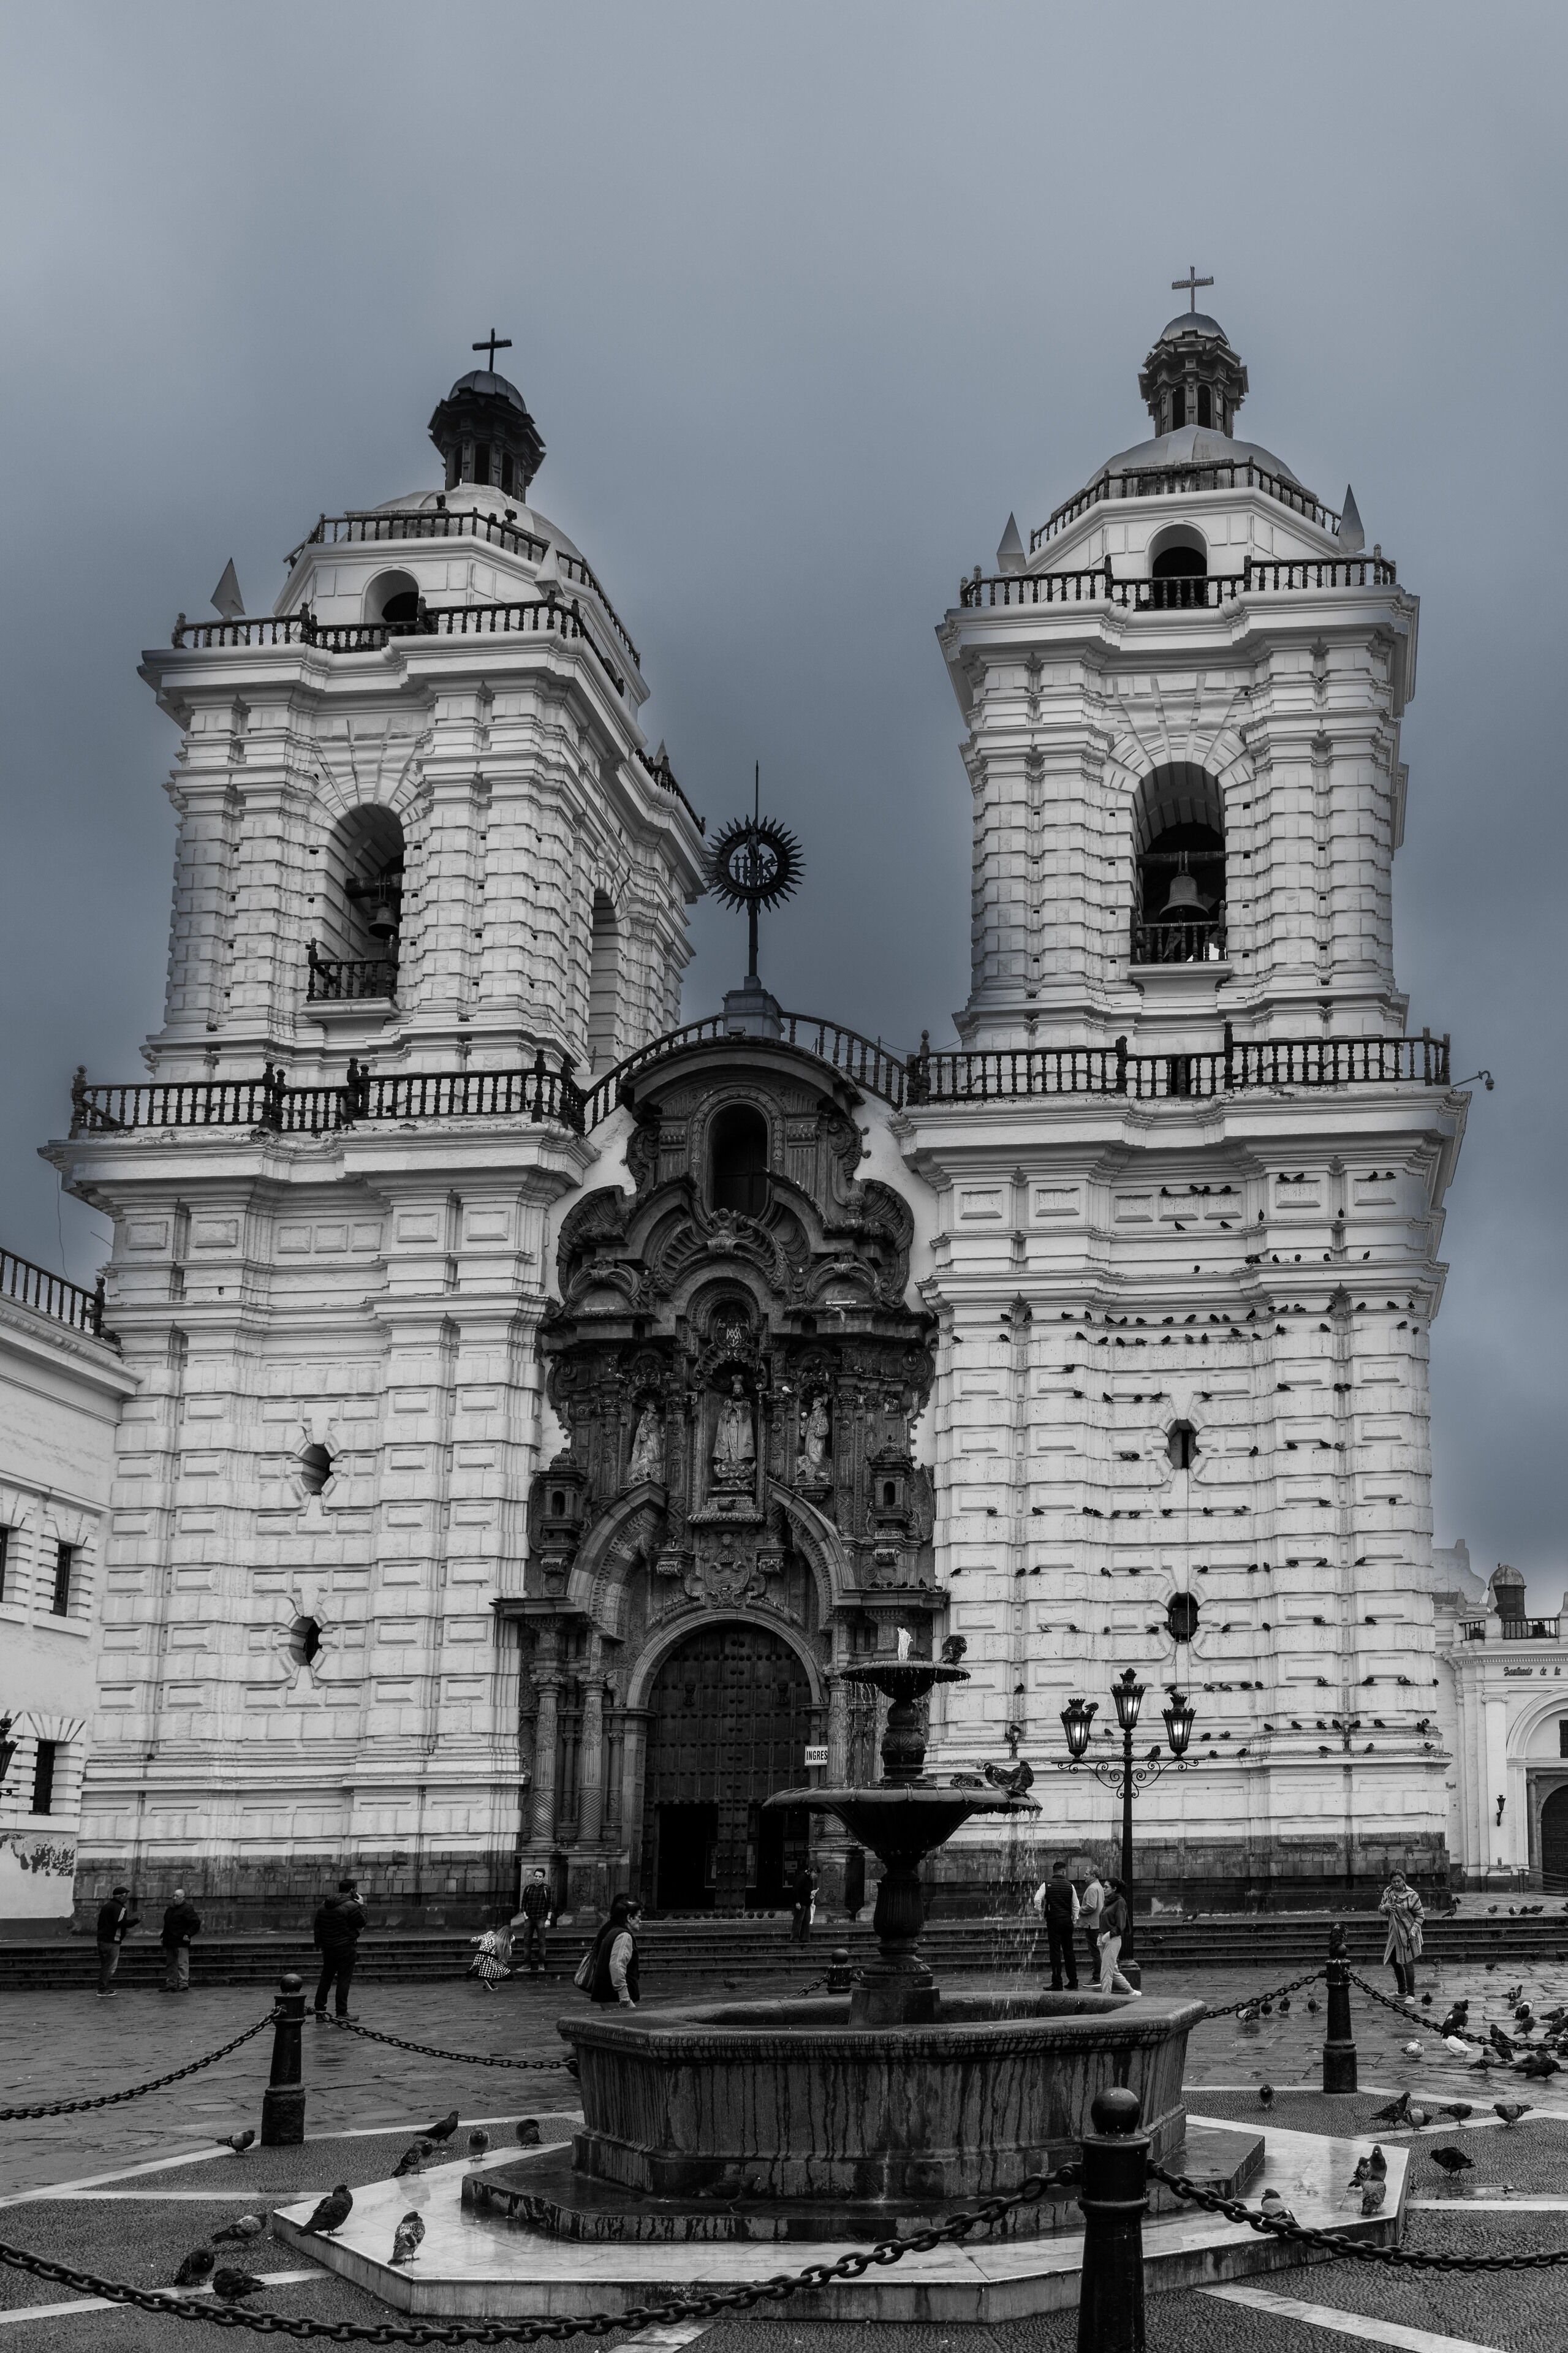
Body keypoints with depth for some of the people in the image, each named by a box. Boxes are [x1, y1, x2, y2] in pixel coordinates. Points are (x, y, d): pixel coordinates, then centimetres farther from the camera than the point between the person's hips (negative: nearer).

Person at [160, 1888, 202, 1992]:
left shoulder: (187, 1909, -7)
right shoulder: (171, 1909, 18)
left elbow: (196, 1923, -12)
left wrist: (188, 1934, -17)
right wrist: (163, 1937, 18)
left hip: (181, 1943, -9)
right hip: (169, 1942, 9)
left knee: (182, 1964, -8)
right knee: (171, 1964, 13)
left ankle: (184, 1984, -8)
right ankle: (171, 1984, 20)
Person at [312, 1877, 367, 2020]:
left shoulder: (324, 1906, 10)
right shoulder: (351, 1906, -14)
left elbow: (317, 1927, 14)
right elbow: (362, 1922, -7)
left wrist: (319, 1944, 19)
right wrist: (361, 1906, 3)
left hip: (328, 1948, 7)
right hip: (346, 1948, -7)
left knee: (326, 1978, 14)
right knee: (344, 1979, -2)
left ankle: (320, 2010, 15)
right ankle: (342, 2012, -3)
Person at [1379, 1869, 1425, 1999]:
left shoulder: (1411, 1895, -15)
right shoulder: (1387, 1893, 1)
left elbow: (1420, 1916, -9)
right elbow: (1381, 1910, 12)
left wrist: (1413, 1931, -20)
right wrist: (1384, 1908, -13)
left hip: (1408, 1934, -7)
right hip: (1394, 1933, 7)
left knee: (1408, 1963, -8)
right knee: (1393, 1960, 16)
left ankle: (1411, 1994, -1)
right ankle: (1402, 1990, 33)